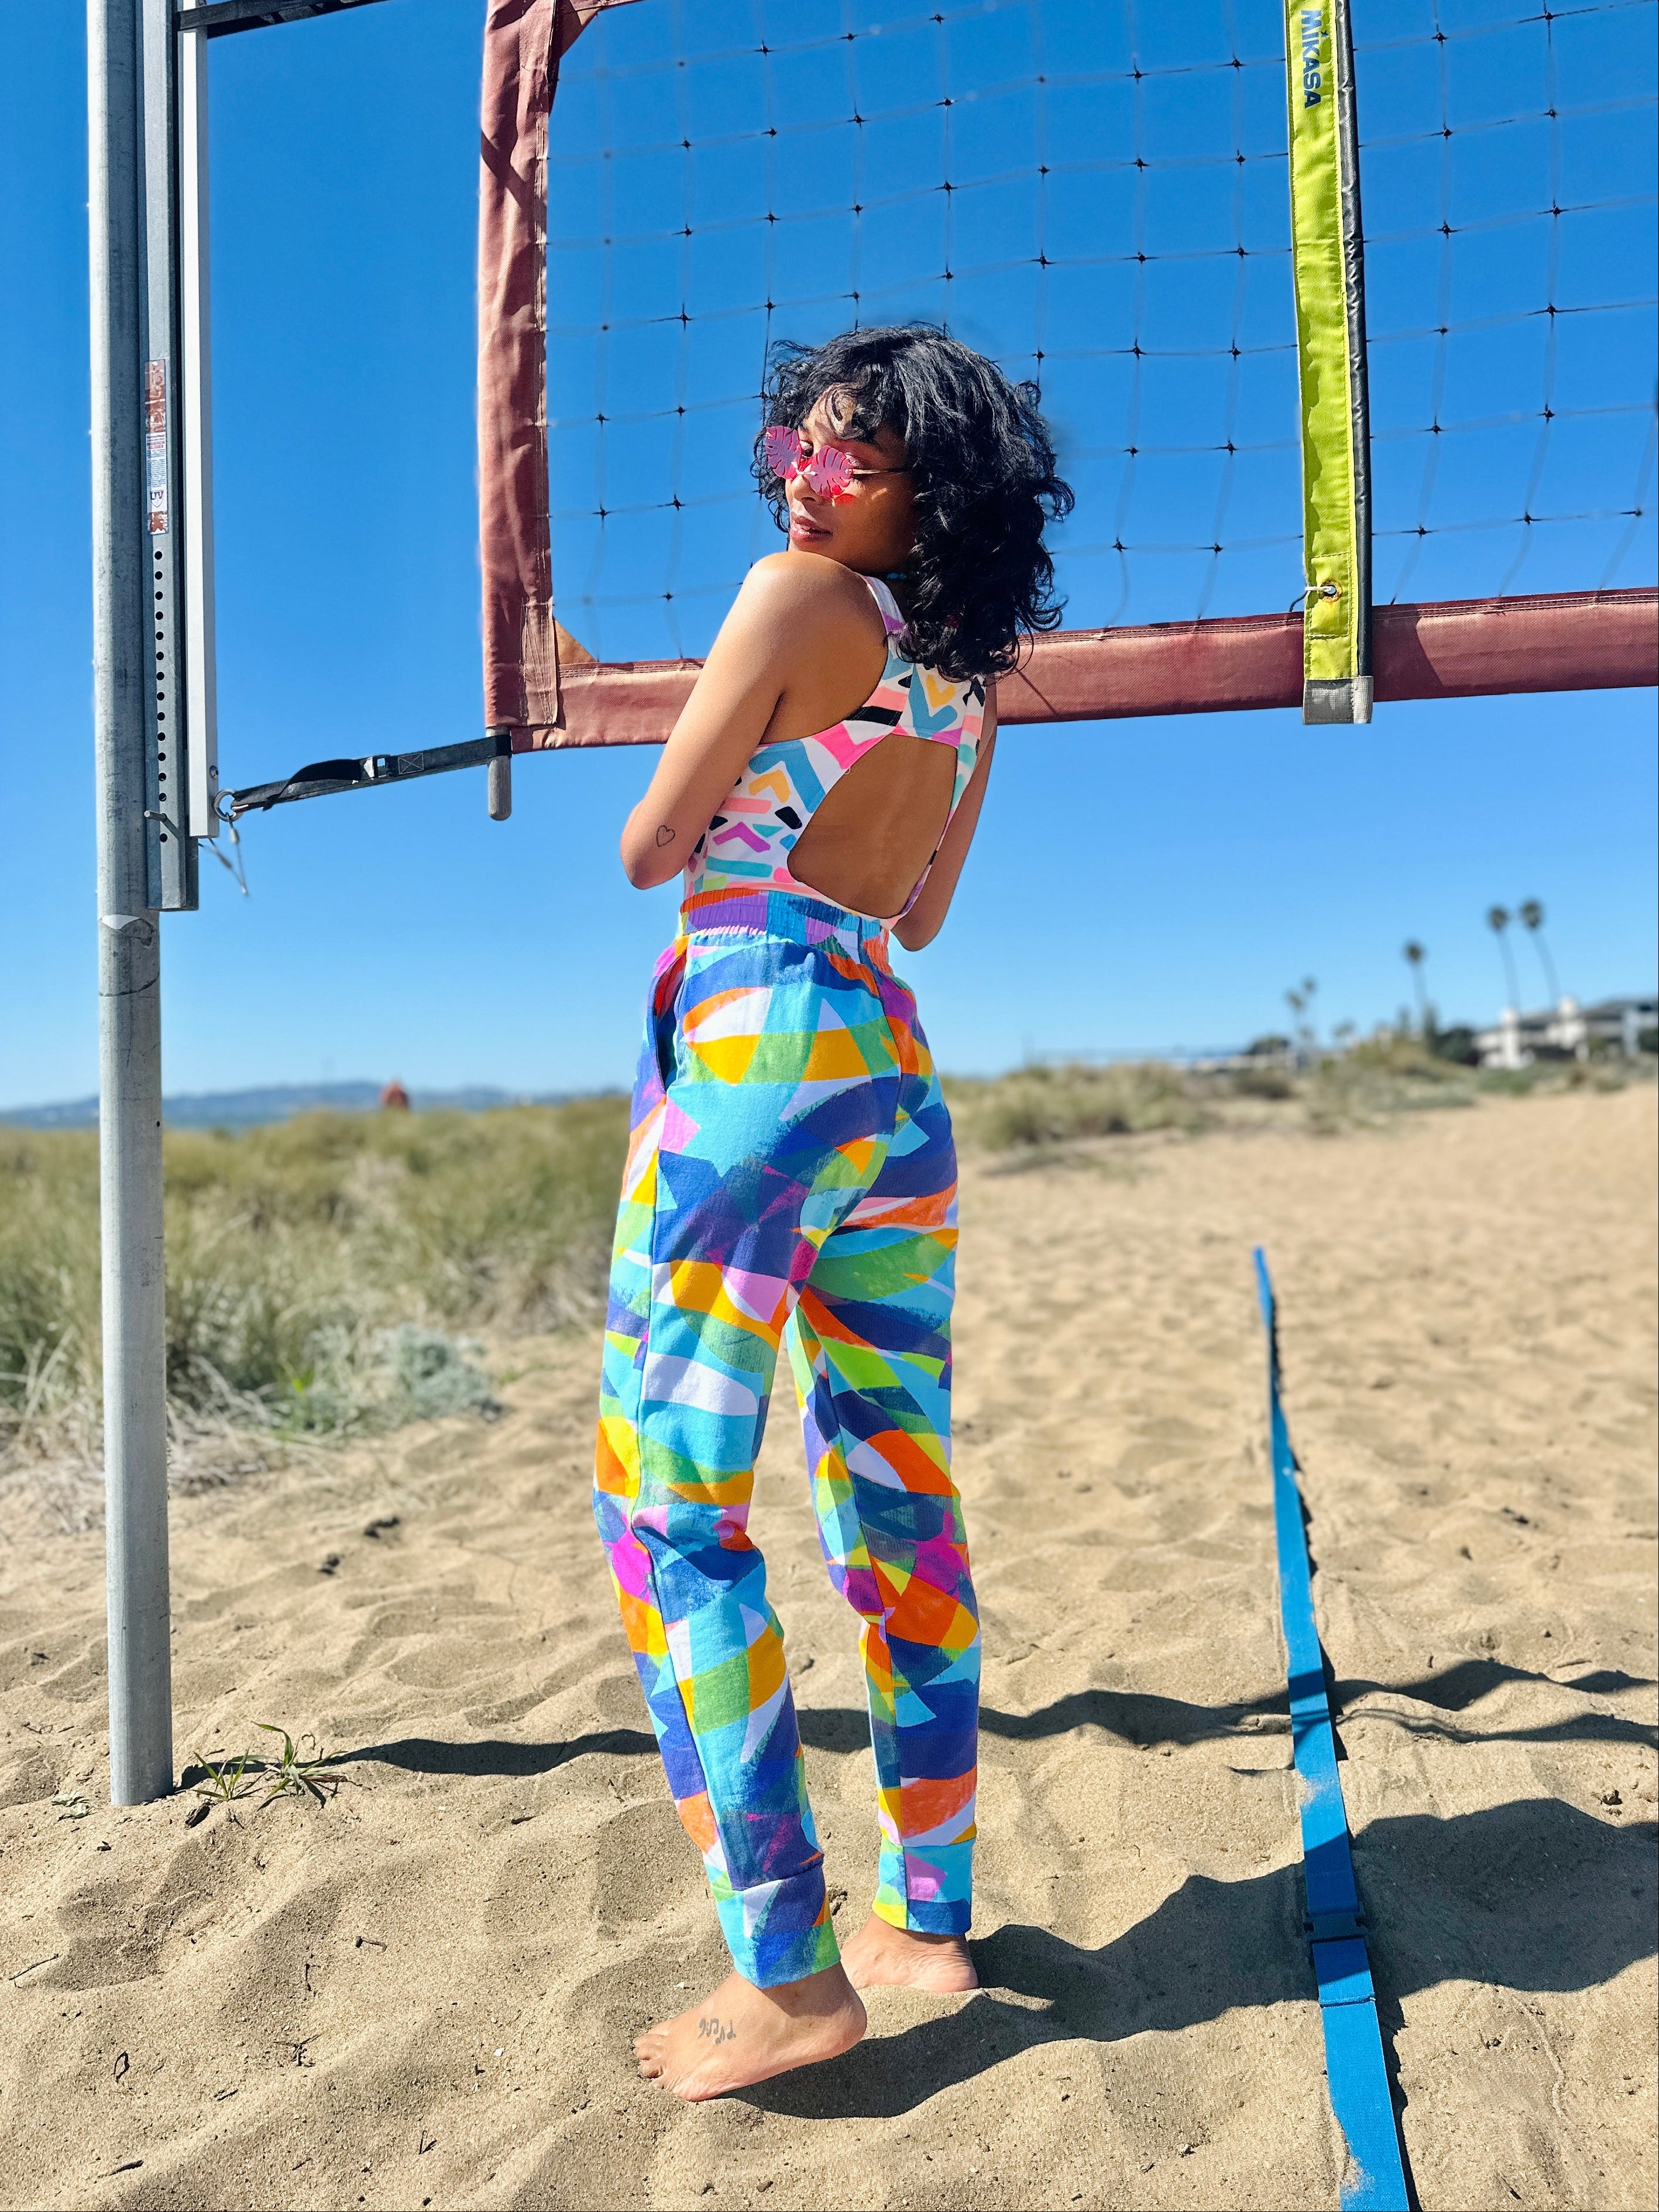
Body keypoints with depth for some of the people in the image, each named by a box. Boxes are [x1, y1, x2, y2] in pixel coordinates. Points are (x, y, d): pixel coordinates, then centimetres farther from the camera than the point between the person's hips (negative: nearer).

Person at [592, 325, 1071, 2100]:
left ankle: (786, 1974, 2)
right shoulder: (967, 676, 16)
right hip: (894, 1065, 8)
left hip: (754, 1044, -8)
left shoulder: (799, 598, -5)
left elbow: (647, 850, -5)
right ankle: (929, 1919, 22)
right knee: (899, 1498, 11)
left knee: (668, 1505, -2)